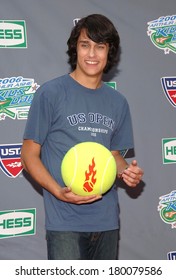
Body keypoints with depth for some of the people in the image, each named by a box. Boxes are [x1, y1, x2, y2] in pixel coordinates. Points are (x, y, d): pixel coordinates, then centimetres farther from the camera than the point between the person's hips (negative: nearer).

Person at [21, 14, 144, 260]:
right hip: (65, 222, -5)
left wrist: (127, 171, -4)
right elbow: (29, 154, -4)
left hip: (107, 220, 5)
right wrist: (59, 191, -20)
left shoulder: (118, 103, 10)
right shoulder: (51, 93, -5)